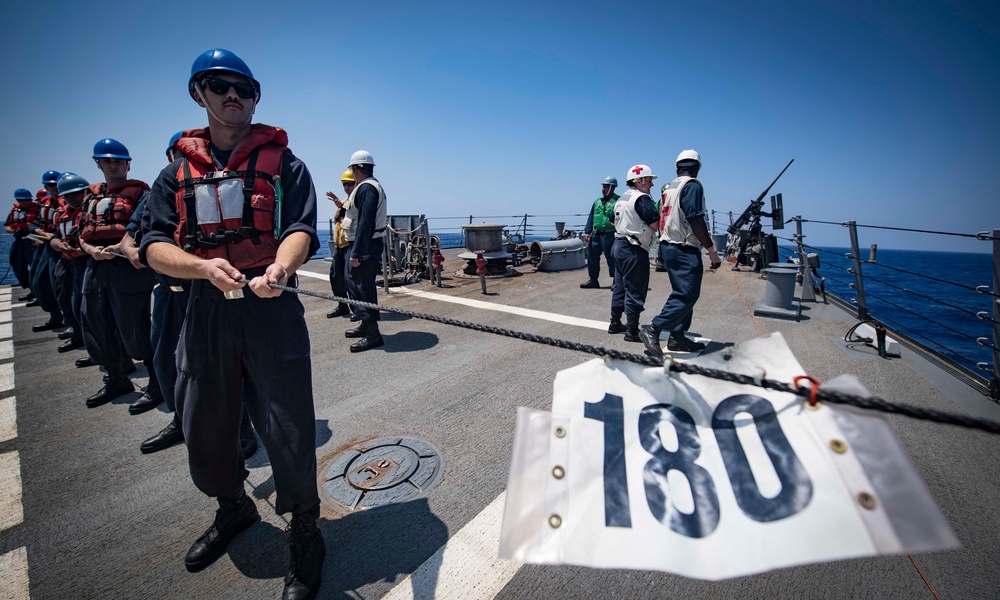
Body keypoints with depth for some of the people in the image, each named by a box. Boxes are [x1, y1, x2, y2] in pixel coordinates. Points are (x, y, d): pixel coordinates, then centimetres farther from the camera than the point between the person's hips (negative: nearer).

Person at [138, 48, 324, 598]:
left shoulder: (282, 162, 6)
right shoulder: (177, 171, 14)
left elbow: (301, 228, -9)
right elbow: (154, 245, 5)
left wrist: (279, 267, -31)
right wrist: (206, 267, -17)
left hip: (271, 307, -4)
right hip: (204, 310, 4)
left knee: (288, 432, -3)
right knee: (204, 429, 16)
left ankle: (304, 533, 22)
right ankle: (234, 509, 45)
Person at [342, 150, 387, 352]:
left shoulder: (366, 188, -15)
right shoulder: (373, 186, 18)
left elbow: (365, 223, -24)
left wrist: (356, 253, -24)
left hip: (365, 246, -11)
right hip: (365, 244, 11)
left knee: (364, 287, -7)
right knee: (354, 282, 19)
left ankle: (373, 334, 0)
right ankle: (366, 325, 29)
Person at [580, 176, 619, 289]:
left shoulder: (618, 201, -5)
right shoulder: (598, 201, 14)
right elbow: (591, 217, 15)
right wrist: (587, 232, 9)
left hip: (609, 236, -6)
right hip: (595, 234, 6)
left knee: (611, 258, 0)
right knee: (592, 256, 9)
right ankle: (593, 280, 21)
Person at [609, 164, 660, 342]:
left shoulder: (622, 198, 14)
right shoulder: (642, 198, -13)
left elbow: (614, 222, 23)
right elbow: (656, 224, -18)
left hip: (619, 245, 10)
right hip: (634, 249, -9)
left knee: (620, 287, 16)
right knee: (635, 291, -4)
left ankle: (615, 324, 24)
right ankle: (632, 331, 2)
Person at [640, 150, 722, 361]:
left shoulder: (668, 188, 15)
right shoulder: (693, 186, -10)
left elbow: (661, 219, 16)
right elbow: (696, 221, -18)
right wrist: (712, 251, -15)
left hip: (668, 246, 9)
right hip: (685, 250, -9)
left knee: (683, 293, 16)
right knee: (687, 295, -8)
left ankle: (677, 337, 19)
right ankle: (653, 330, -14)